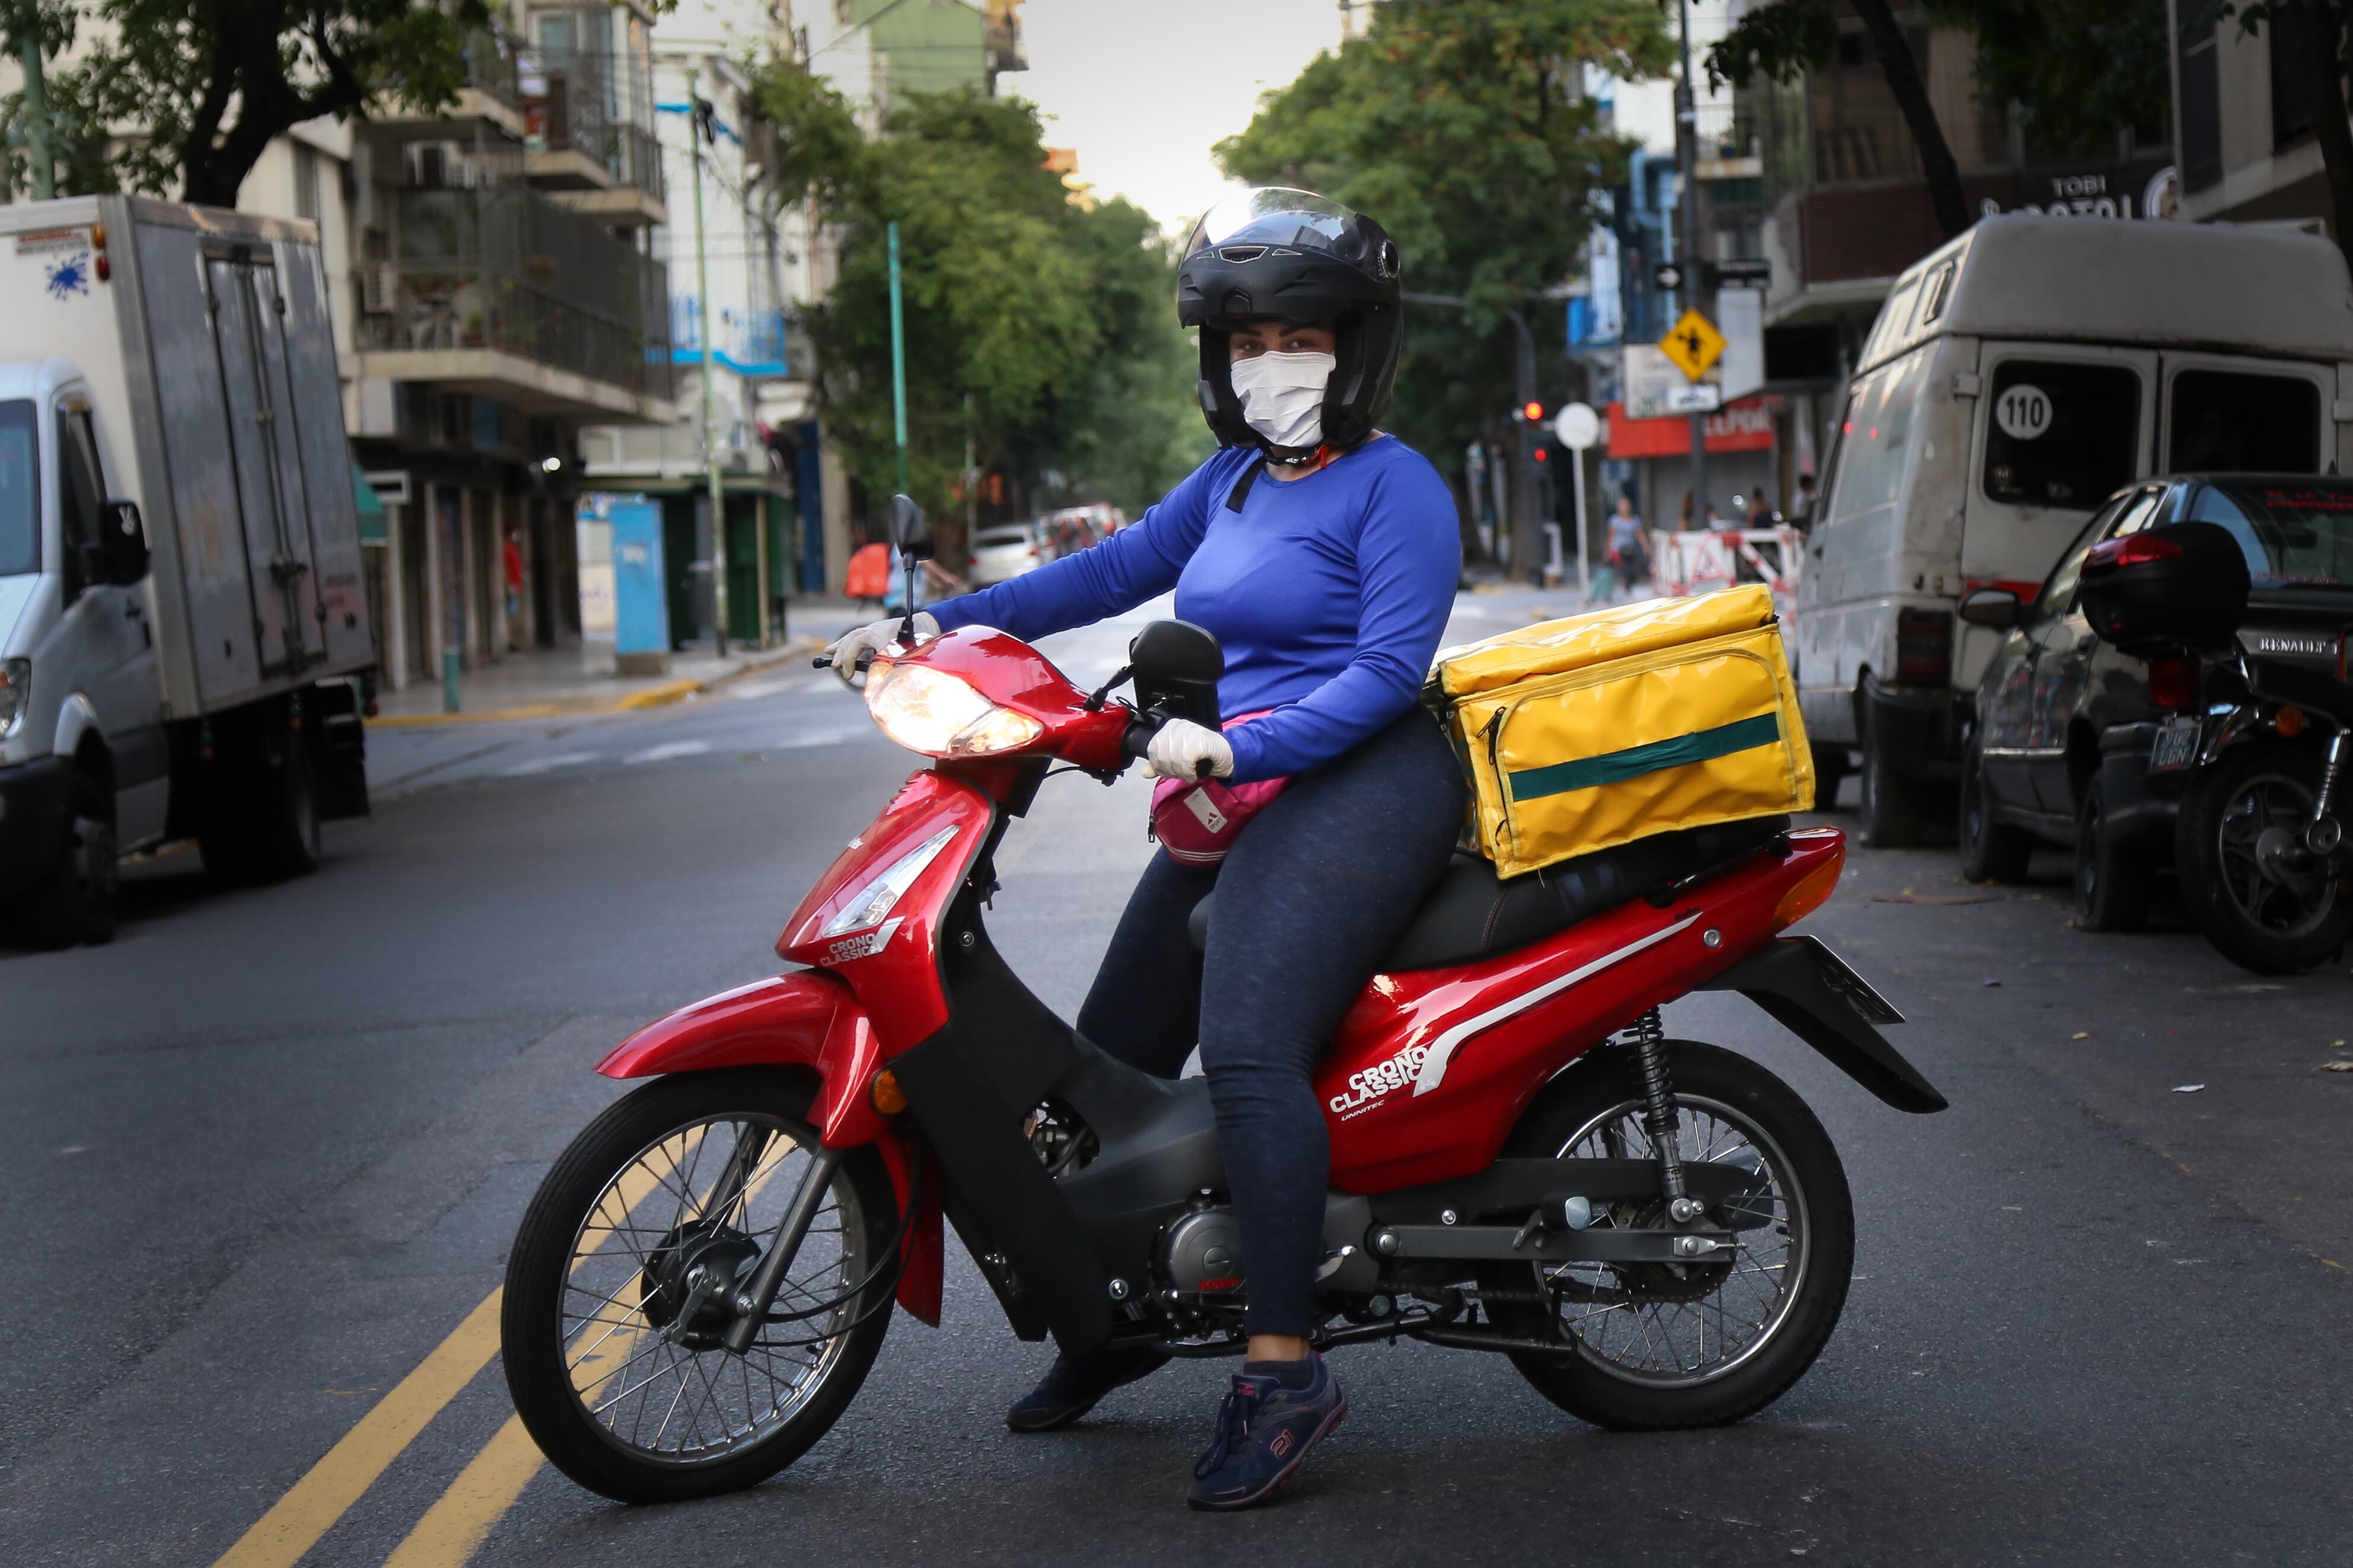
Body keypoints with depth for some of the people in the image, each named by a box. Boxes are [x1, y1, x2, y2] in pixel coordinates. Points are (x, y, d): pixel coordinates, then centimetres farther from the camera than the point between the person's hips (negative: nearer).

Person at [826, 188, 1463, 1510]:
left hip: (1359, 791, -9)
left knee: (1248, 1039, -28)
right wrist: (943, 626, 15)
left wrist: (1235, 746, -26)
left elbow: (1389, 668, -16)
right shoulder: (1235, 478, 18)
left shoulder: (1395, 487, -7)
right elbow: (1113, 571, 22)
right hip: (1242, 799, 9)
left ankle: (1287, 1369, -25)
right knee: (1116, 1047, 9)